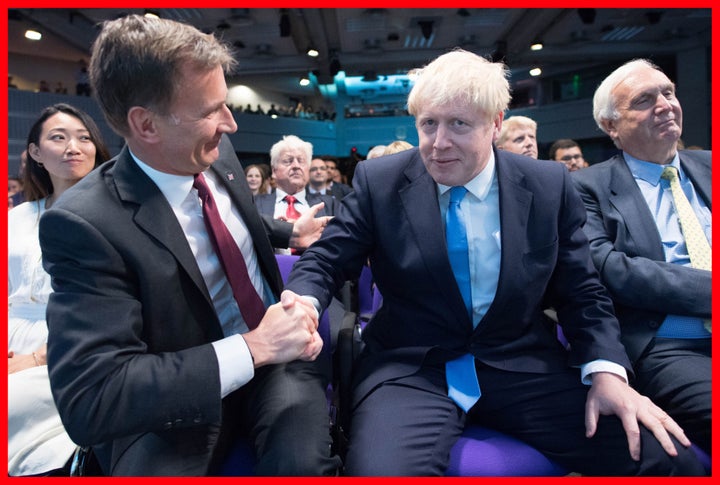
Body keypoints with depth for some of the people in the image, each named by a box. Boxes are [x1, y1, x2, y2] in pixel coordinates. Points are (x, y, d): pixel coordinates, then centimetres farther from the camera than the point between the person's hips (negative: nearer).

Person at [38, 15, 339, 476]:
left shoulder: (219, 154, -4)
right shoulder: (85, 224, -21)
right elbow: (87, 398, -24)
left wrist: (295, 292, -3)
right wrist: (253, 347, -25)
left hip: (276, 354, 3)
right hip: (182, 397, -2)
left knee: (301, 457, -25)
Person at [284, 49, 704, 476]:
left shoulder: (550, 187, 1)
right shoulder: (379, 182, -3)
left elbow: (583, 293, 6)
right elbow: (325, 262, 0)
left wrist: (607, 372, -10)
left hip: (524, 367, 3)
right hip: (410, 370, -1)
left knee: (670, 458, -15)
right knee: (380, 469, -32)